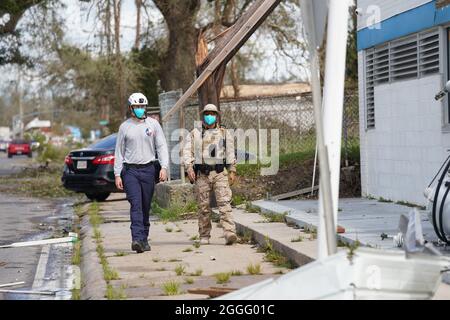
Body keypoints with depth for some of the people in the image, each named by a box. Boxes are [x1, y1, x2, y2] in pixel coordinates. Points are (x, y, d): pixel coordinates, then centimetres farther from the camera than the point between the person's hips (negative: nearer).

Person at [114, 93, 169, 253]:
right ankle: (137, 239, -23)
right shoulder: (124, 127, 7)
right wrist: (117, 174, 3)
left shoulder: (153, 124, 7)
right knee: (135, 204, -14)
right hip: (130, 170, -1)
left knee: (146, 207, 6)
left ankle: (144, 239, 16)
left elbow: (161, 147, 5)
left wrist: (164, 167, -7)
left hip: (148, 169, 1)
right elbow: (119, 152, 9)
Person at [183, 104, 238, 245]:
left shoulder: (224, 134, 16)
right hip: (202, 174, 1)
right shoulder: (194, 134, 14)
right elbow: (187, 152, 5)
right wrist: (189, 168, -10)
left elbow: (230, 154, 15)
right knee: (203, 206, 2)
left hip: (220, 173, -1)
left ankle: (229, 233, -26)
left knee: (224, 202, -15)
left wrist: (232, 171, 6)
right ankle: (204, 236, 11)